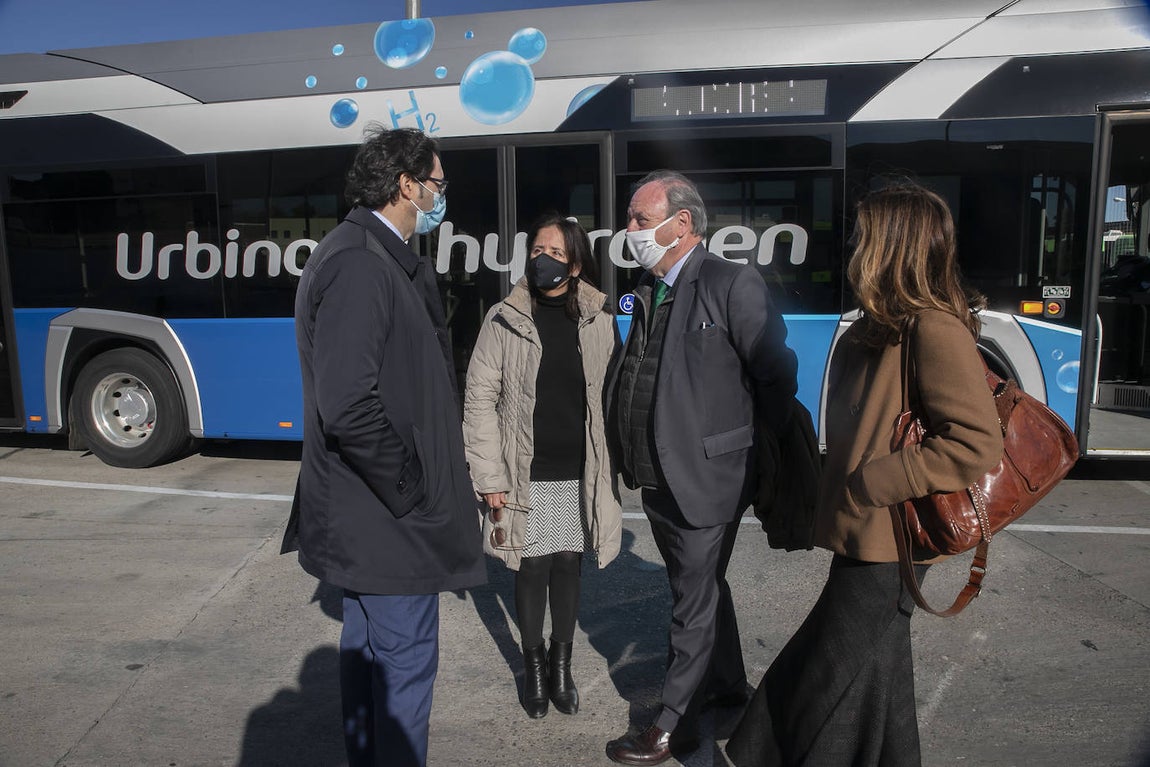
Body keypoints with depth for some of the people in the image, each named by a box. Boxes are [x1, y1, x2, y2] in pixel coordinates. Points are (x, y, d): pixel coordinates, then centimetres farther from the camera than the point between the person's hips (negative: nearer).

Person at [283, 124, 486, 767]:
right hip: (389, 521, -11)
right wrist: (411, 494, -18)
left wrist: (442, 479, 11)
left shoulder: (384, 260, 12)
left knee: (367, 649, 22)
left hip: (365, 514, 11)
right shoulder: (359, 263, -20)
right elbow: (348, 405, -28)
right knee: (406, 660, 3)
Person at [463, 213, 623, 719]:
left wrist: (610, 467, -2)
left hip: (580, 475, 2)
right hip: (526, 476, -1)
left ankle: (561, 666, 32)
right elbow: (480, 399, -5)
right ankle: (534, 668, 30)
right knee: (532, 571, 9)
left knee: (567, 568, 12)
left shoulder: (599, 323, 1)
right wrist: (490, 477, -8)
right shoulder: (504, 321, -4)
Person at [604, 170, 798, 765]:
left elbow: (777, 375, -13)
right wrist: (633, 459, 8)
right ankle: (726, 683, 45)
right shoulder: (648, 290, 9)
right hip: (658, 477, 8)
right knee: (702, 587, 24)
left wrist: (750, 443, -4)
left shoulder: (733, 285, -16)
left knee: (693, 604, 7)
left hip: (706, 477, -8)